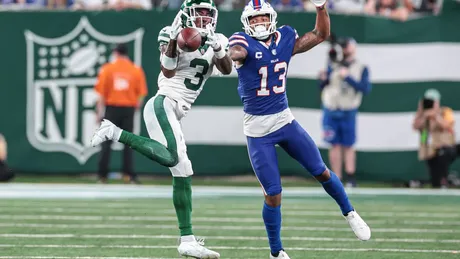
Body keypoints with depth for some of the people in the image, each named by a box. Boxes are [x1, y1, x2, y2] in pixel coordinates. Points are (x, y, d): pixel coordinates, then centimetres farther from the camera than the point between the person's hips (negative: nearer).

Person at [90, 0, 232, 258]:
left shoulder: (215, 42, 14)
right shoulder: (175, 37, -2)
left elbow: (227, 69, -2)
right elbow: (168, 72, -12)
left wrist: (218, 48, -20)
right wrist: (174, 38, -21)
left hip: (175, 113, 7)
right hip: (163, 104, -7)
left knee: (182, 172, 4)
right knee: (172, 158, -31)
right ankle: (114, 132, -19)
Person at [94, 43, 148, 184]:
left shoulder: (107, 69, -1)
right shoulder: (136, 70, 1)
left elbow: (101, 93, -3)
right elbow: (141, 93, -1)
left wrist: (99, 112, 2)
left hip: (112, 108, -1)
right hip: (129, 108, 1)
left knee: (107, 142, 3)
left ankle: (102, 175, 1)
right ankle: (128, 174, -4)